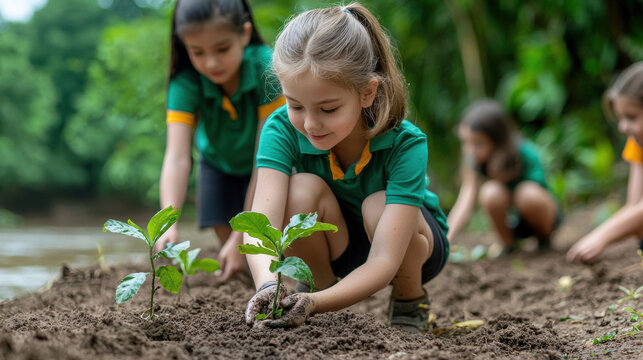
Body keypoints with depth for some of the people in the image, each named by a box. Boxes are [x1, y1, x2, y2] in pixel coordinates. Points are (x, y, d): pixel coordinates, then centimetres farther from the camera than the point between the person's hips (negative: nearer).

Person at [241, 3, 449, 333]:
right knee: (303, 189, -30)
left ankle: (410, 304, -5)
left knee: (379, 205, -35)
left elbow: (382, 262, -39)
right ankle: (316, 285, -6)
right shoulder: (282, 129, -26)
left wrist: (316, 302, -55)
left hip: (416, 244, -1)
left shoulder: (405, 144, -33)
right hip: (338, 244, 1)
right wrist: (268, 285, -61)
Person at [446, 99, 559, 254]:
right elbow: (465, 200, -29)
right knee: (490, 192, -30)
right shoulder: (473, 159, -17)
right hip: (512, 222, 2)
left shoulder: (526, 154, -25)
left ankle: (545, 239, -3)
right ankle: (507, 245, -4)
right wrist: (445, 238, -42)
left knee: (528, 194, -35)